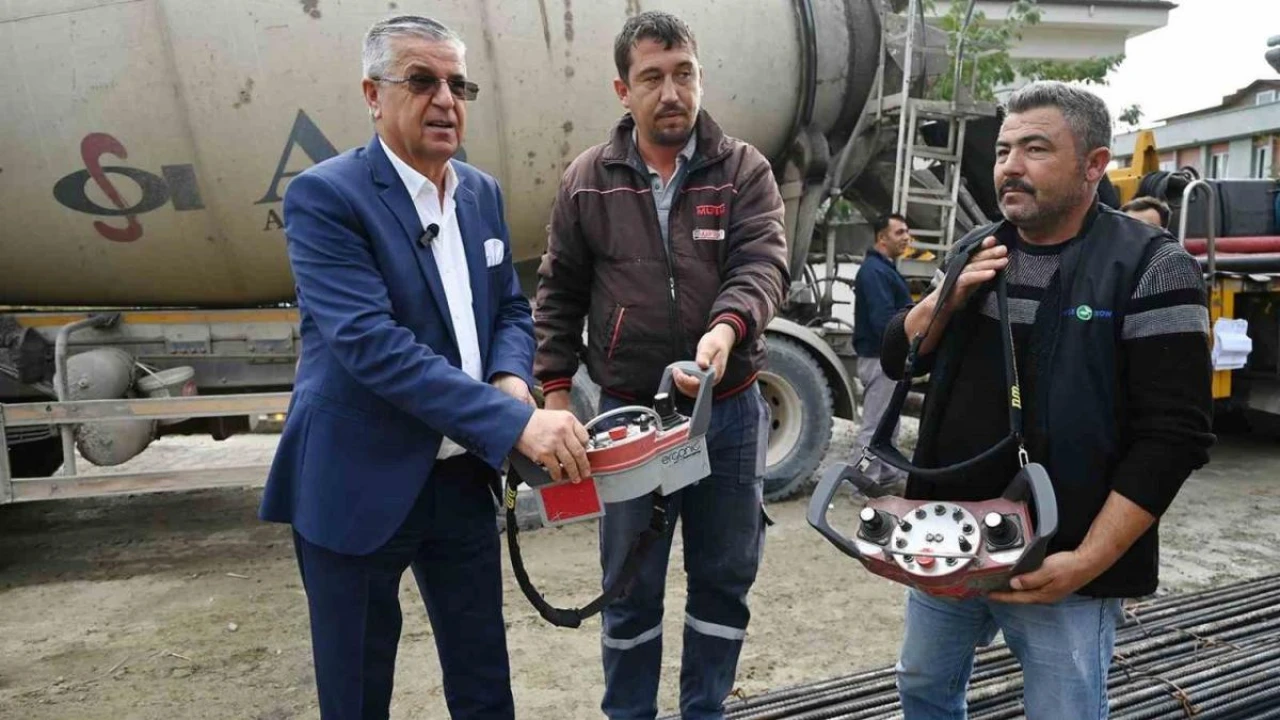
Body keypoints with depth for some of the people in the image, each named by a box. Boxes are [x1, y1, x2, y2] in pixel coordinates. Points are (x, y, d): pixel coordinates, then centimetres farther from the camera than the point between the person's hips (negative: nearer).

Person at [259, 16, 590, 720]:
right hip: (359, 483, -5)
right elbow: (371, 343, -25)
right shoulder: (324, 196, -14)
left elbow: (511, 309, 12)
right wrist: (516, 423, -30)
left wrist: (511, 380, -11)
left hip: (463, 476, 6)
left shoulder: (482, 192, 7)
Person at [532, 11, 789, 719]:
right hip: (629, 413, 0)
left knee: (724, 578, 14)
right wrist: (555, 389, -1)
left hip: (729, 411, 1)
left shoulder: (744, 170, 0)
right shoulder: (587, 180, 2)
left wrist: (726, 329, -33)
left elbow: (763, 265, -13)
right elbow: (559, 294, 6)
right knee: (630, 586, 12)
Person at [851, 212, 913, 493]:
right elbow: (884, 320, -25)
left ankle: (887, 473, 30)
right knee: (873, 425, -6)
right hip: (879, 358, -11)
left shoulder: (886, 268, 18)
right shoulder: (874, 270, -16)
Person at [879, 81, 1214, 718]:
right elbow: (898, 359, 8)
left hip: (1055, 564, -5)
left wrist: (1088, 561, -20)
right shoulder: (974, 251, 7)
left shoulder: (1150, 267, -11)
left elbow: (1173, 437, -15)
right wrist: (949, 297, -11)